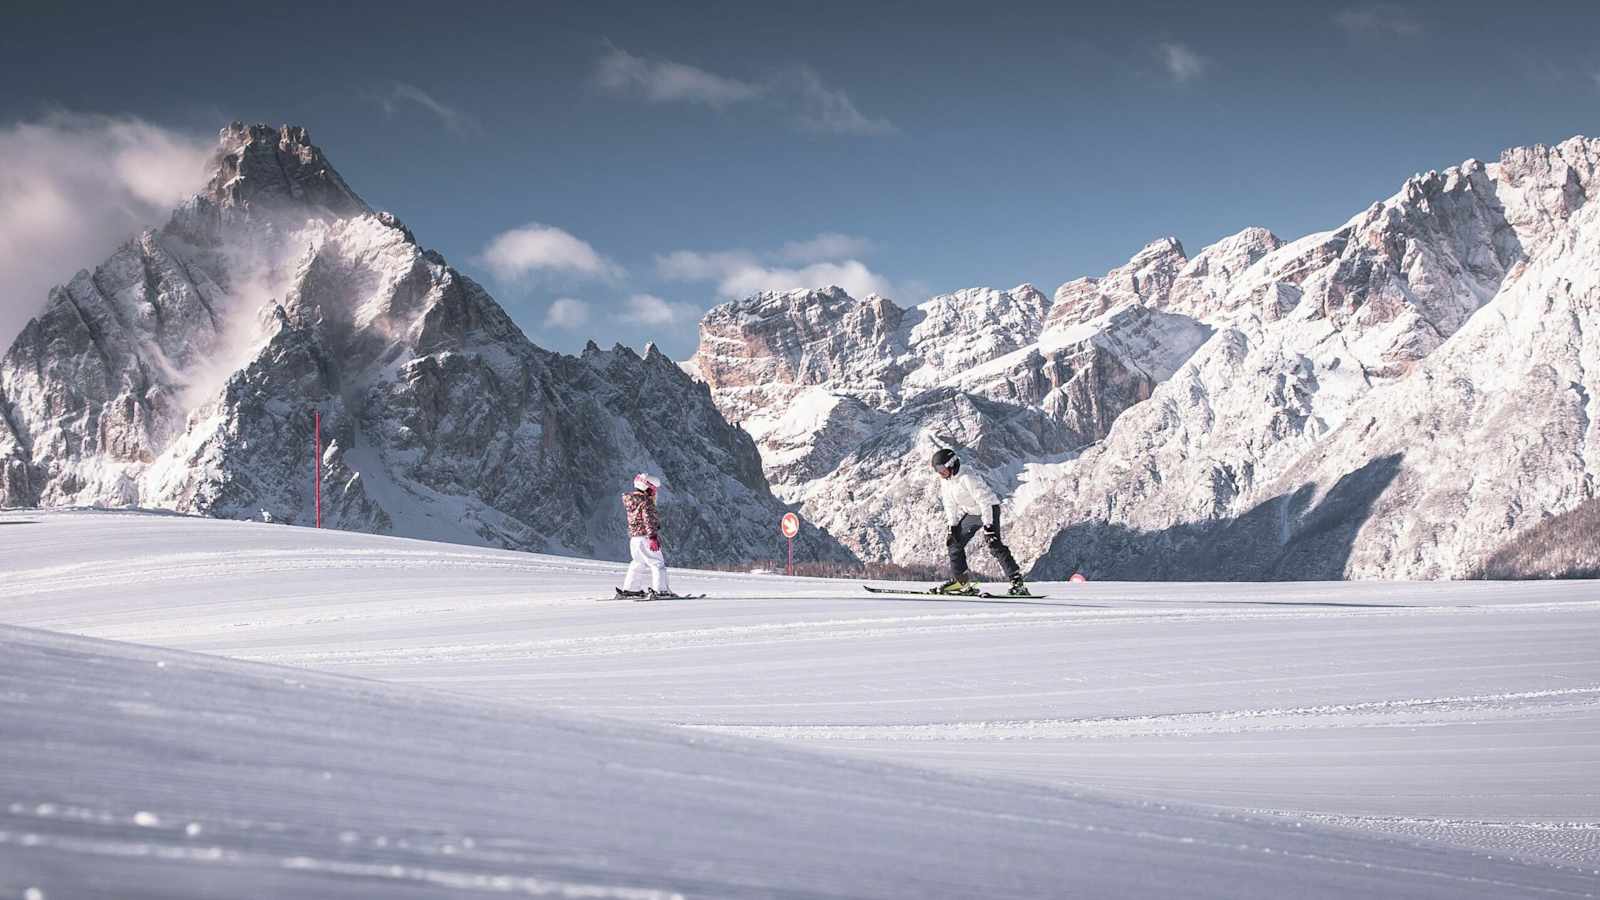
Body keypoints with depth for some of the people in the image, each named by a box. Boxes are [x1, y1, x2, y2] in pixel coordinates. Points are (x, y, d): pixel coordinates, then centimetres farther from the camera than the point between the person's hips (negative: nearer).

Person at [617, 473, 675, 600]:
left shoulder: (632, 500, 16)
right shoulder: (645, 502, -14)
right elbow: (648, 520, -22)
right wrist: (652, 537, -26)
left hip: (634, 538, 9)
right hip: (645, 538, -9)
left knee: (639, 564, 22)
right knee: (658, 563, -5)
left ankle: (629, 589, 26)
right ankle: (660, 590, -12)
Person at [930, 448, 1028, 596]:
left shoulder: (966, 479, -29)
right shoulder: (944, 481, -2)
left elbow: (984, 502, -29)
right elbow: (950, 504, 8)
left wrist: (988, 527, -31)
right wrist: (952, 527, 3)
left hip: (989, 510, -9)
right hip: (971, 513, 9)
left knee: (995, 545, -22)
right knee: (954, 542, 7)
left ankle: (1017, 582, -23)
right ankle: (960, 580, 19)